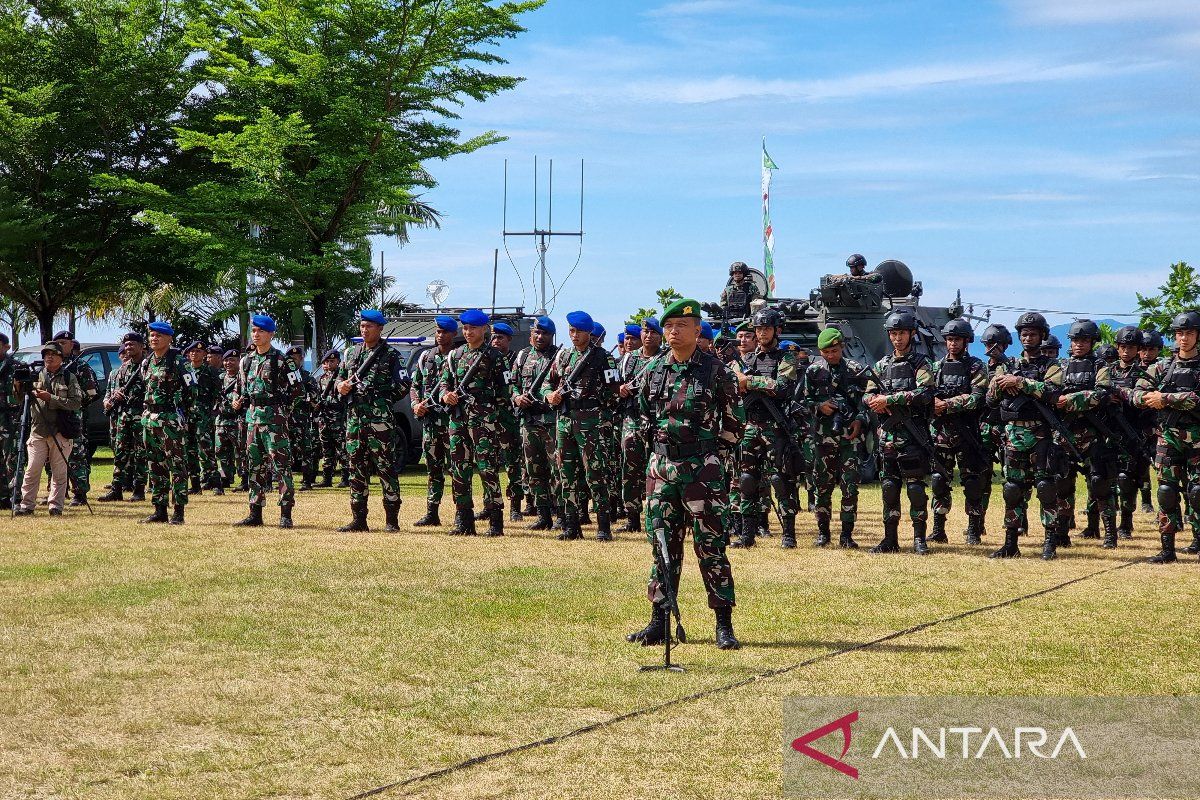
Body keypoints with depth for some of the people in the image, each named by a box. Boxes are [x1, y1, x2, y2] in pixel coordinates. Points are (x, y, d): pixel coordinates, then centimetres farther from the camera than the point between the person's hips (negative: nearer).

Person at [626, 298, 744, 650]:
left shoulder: (715, 369, -5)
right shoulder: (654, 368, 8)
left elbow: (735, 419, 3)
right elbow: (641, 410, 21)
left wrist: (714, 449, 5)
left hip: (702, 469, -5)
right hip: (661, 466, 5)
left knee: (710, 547, -3)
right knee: (663, 545, 9)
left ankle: (724, 624, 2)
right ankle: (659, 621, 16)